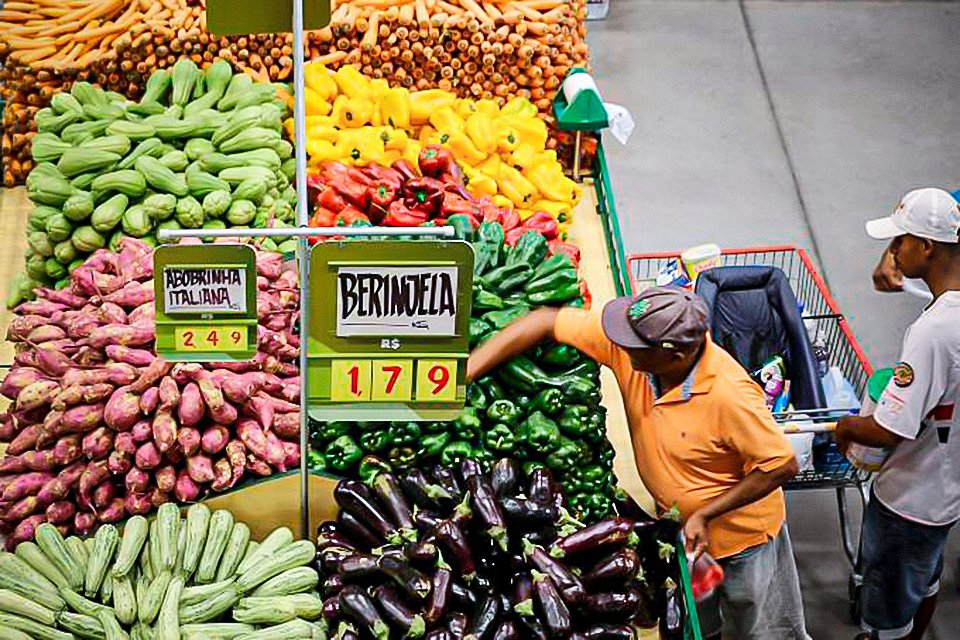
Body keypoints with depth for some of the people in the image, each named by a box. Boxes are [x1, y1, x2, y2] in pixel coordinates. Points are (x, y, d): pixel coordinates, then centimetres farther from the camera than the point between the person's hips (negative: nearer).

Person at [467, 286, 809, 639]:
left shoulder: (729, 394, -37)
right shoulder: (627, 341, -23)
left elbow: (782, 465, -25)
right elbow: (546, 322, -16)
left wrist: (706, 514, -24)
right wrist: (466, 372, -20)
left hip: (743, 534, -5)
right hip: (679, 527, 5)